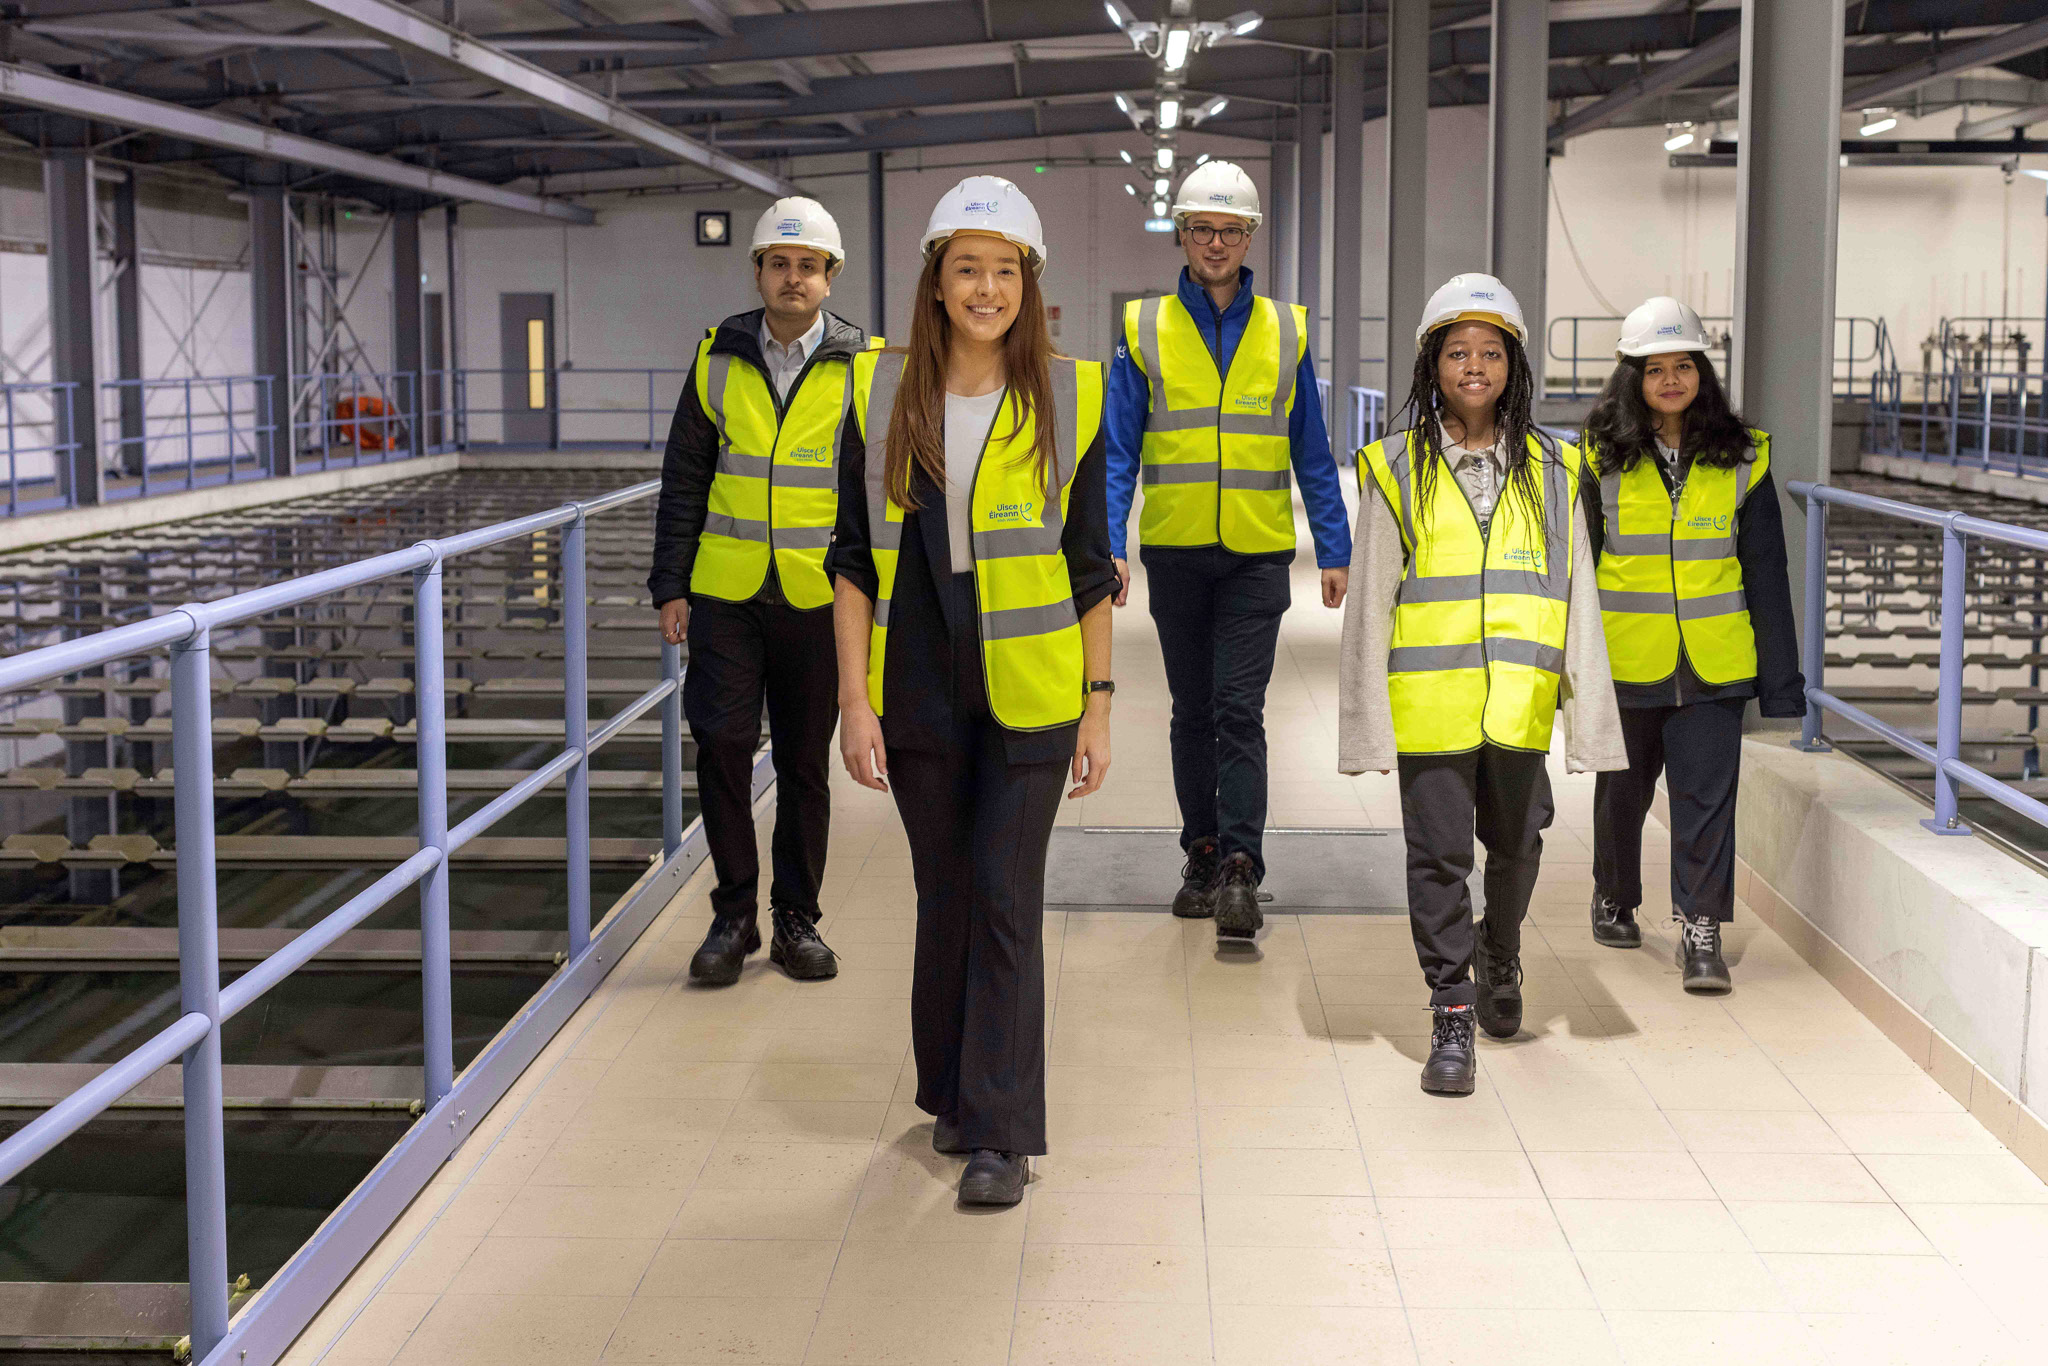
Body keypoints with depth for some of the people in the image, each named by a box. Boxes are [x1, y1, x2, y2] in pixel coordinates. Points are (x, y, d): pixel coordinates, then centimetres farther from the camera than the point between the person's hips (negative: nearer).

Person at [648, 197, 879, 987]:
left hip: (818, 597, -1)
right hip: (726, 593, 1)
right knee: (721, 744, -5)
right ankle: (733, 916, 9)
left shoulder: (863, 367, 0)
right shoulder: (718, 358, 4)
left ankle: (796, 920, 20)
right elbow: (684, 478, 8)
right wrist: (671, 585, 4)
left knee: (805, 763, 7)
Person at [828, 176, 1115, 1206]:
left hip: (1028, 694, -2)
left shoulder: (1068, 399, -1)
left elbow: (1090, 567, 3)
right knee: (944, 894, 13)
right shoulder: (882, 394, 1)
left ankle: (1003, 1133, 5)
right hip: (919, 691, 2)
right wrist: (855, 701, -3)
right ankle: (953, 1093, 31)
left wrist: (1098, 707, 0)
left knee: (1006, 900, -3)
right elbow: (853, 559, 3)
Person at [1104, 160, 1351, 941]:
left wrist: (1334, 551, 4)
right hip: (1175, 552, 1)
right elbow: (1117, 451, 1)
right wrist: (1108, 546, -11)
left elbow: (1312, 454, 9)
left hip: (1257, 554, -1)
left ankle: (1240, 868, -10)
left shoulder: (1285, 333, 6)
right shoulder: (1144, 331, 4)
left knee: (1239, 711, -8)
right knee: (1192, 710, 10)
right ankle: (1202, 855, 20)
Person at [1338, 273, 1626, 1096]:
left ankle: (1500, 959, 43)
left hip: (1519, 704, 2)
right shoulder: (1397, 470, 0)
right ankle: (1451, 1016, 11)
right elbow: (1370, 603, 0)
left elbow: (1577, 601, 6)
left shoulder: (1549, 472, 5)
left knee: (1516, 846, 16)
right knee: (1438, 857, 1)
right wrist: (1367, 719, -4)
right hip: (1430, 703, -2)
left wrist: (1590, 714, 1)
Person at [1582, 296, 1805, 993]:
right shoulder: (1600, 458, -1)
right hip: (1626, 663, 0)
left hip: (1714, 667, 0)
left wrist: (1781, 680, 3)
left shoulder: (1741, 458, 2)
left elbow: (1765, 572, 5)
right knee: (1622, 791, 15)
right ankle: (1614, 900, 37)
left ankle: (1701, 934, 1)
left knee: (1707, 795, -5)